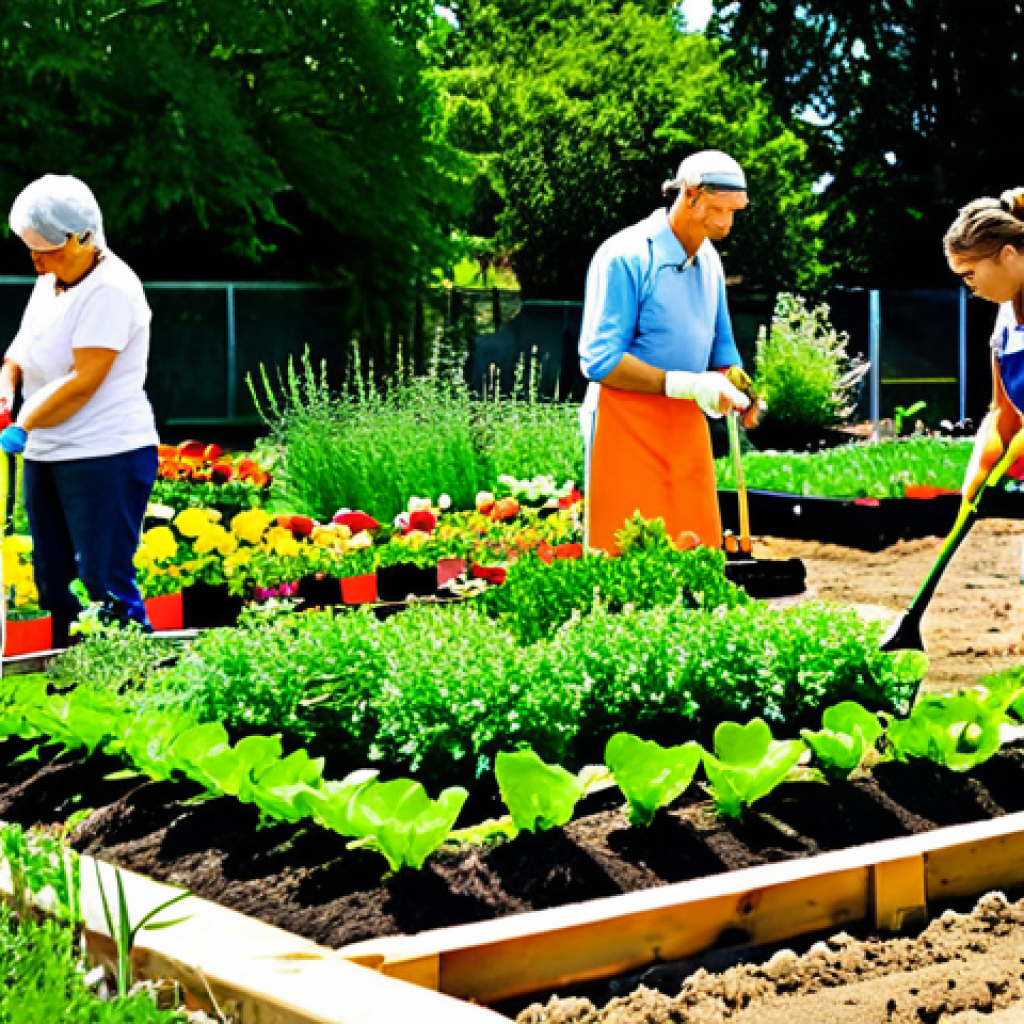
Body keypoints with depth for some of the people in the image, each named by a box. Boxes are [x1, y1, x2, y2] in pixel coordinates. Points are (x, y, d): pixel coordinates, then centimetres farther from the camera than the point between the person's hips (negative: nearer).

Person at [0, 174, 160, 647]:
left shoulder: (110, 289, -16)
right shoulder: (49, 283, 12)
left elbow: (83, 382, -21)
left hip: (107, 457, -9)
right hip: (46, 455, 9)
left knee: (105, 583, -10)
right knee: (52, 584, 11)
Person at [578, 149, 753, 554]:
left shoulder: (709, 261, 11)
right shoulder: (625, 255, -13)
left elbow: (720, 344, 22)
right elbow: (599, 359, -18)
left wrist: (733, 383, -1)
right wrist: (686, 384, -21)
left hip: (688, 427, 7)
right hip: (627, 427, -7)